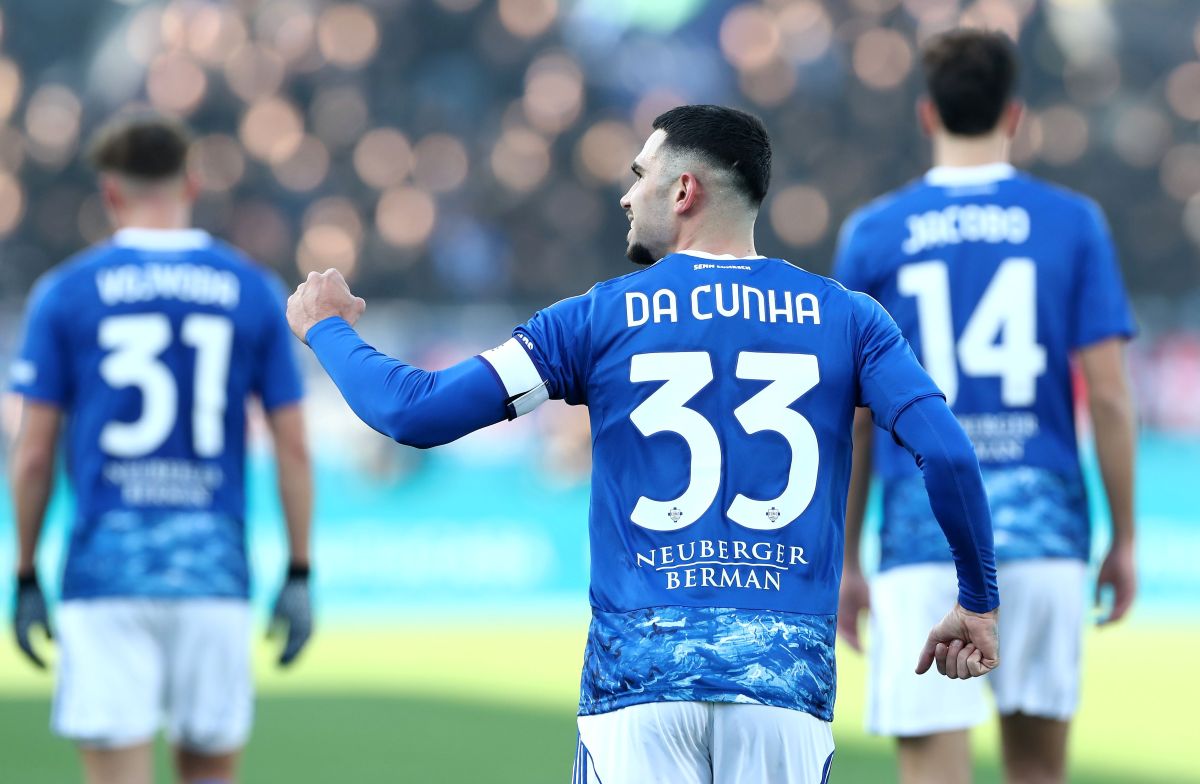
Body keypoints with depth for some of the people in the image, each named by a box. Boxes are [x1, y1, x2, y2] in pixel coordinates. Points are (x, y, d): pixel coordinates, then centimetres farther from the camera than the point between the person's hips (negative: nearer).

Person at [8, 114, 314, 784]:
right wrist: (300, 574, 9)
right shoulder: (254, 291, 6)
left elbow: (34, 454, 1)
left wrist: (26, 578, 9)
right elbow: (294, 446, 4)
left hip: (106, 571, -1)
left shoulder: (65, 293, 2)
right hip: (215, 573, 2)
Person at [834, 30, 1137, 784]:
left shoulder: (873, 234, 3)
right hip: (1043, 526, 1)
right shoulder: (1073, 223, 3)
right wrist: (1125, 539, 8)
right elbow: (1109, 394, -1)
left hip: (924, 532, -1)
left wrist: (846, 559, 12)